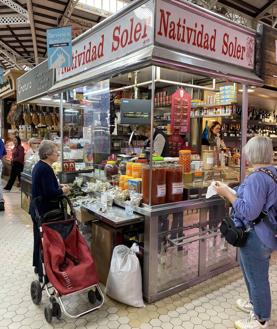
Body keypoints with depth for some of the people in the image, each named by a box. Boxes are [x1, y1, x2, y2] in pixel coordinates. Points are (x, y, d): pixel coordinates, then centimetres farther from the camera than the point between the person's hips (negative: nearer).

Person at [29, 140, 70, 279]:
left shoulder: (39, 165, 8)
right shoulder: (46, 169, -23)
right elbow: (50, 193, -27)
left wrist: (58, 186, 7)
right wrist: (62, 191, -10)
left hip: (36, 209, 10)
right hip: (44, 211, -10)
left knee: (39, 238, 20)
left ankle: (38, 266, 35)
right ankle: (44, 271, 12)